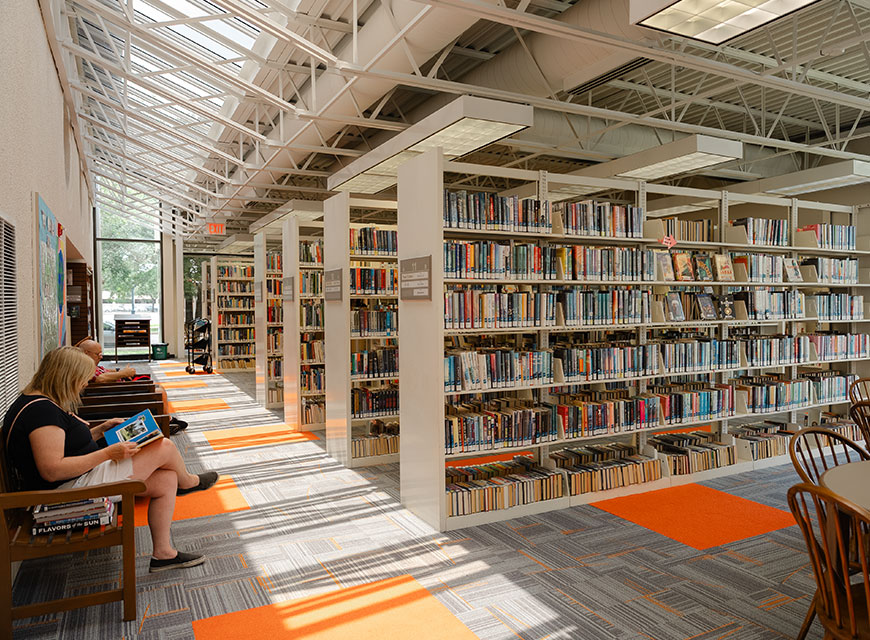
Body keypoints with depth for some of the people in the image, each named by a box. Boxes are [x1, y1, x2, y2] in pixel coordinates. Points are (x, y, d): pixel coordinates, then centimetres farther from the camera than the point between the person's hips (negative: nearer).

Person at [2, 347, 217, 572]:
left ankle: (163, 553, 8)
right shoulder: (41, 410, -22)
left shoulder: (42, 404, 12)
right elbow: (52, 470, -29)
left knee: (166, 480, 2)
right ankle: (187, 482, 23)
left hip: (79, 480, 11)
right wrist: (108, 453, -25)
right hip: (70, 491, -11)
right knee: (164, 448, -11)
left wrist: (101, 430, 12)